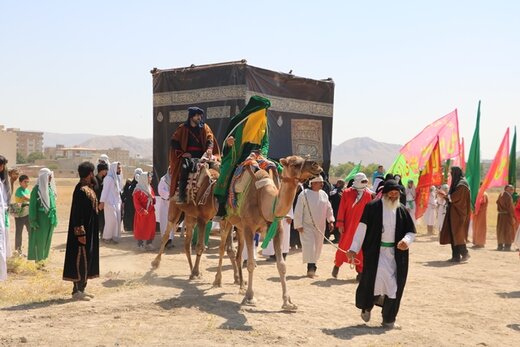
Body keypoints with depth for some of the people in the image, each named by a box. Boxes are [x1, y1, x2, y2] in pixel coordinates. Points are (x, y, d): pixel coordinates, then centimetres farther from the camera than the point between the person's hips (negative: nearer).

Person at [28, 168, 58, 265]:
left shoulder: (50, 188, 8)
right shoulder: (37, 189, -12)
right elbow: (32, 205, -11)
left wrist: (55, 217, 14)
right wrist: (33, 220, -14)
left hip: (50, 218, 7)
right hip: (41, 218, -7)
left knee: (47, 239, 12)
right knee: (39, 239, 1)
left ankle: (42, 258, 23)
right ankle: (38, 260, 11)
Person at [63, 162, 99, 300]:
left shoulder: (88, 188, 11)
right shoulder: (81, 190, -18)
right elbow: (77, 213, -22)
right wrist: (80, 233, -24)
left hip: (90, 230, 10)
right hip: (83, 230, -10)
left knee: (87, 258, 14)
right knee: (81, 258, -4)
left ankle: (81, 288, 22)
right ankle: (77, 290, 3)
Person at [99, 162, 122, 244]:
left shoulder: (117, 177, 11)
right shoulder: (108, 178, -14)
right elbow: (105, 190, -19)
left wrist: (120, 201, 15)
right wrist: (102, 202, -23)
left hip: (117, 202, 8)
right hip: (109, 202, -8)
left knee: (117, 220, 7)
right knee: (111, 220, -5)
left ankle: (114, 236, 15)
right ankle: (106, 237, 6)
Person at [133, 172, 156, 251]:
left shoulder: (150, 188, 11)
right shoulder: (138, 190, -13)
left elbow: (154, 198, 19)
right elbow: (136, 202, -16)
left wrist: (152, 198, -5)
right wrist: (142, 210, -23)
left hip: (150, 212, 7)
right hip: (142, 213, -7)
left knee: (151, 228, 8)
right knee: (141, 228, 0)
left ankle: (149, 244, 16)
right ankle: (140, 244, 8)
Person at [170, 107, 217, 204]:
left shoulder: (204, 127, 14)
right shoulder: (183, 128, 10)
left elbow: (210, 139, 0)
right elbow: (174, 141, 7)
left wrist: (209, 149, -21)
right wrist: (182, 153, -6)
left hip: (201, 155, 2)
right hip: (187, 155, -2)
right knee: (185, 167, -29)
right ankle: (181, 195, -27)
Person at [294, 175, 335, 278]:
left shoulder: (323, 194, 7)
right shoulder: (304, 194, -11)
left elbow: (329, 208, 14)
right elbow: (298, 211, -10)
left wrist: (331, 220, 3)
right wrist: (299, 225, -12)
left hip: (320, 226, 6)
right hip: (307, 226, -6)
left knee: (318, 246, 11)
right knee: (309, 245, -15)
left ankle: (312, 267, 25)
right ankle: (311, 268, -14)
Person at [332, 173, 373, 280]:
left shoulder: (368, 194, 2)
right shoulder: (347, 193, -3)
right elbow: (342, 209, -3)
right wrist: (340, 224, -6)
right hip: (348, 225, -1)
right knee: (343, 246, 4)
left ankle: (360, 271, 12)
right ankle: (337, 265, 25)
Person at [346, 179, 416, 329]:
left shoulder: (402, 210, 7)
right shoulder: (372, 207, -4)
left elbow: (411, 231, 12)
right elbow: (362, 228, -4)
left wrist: (406, 240, -12)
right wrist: (354, 248, -7)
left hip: (396, 253, 4)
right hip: (376, 251, -4)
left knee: (394, 285, 3)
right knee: (375, 277, -16)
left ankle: (389, 318, 15)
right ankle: (366, 306, 11)